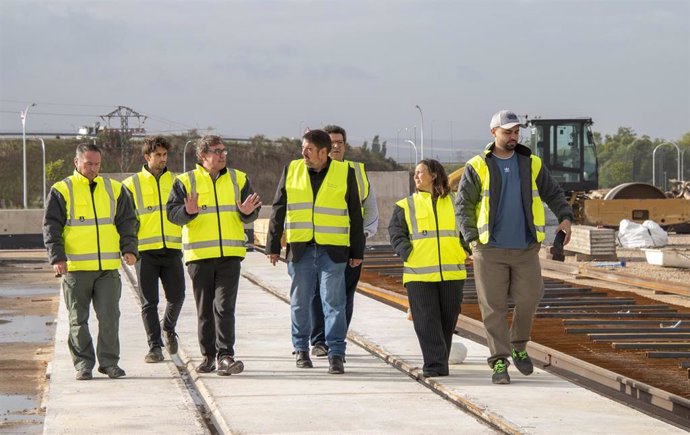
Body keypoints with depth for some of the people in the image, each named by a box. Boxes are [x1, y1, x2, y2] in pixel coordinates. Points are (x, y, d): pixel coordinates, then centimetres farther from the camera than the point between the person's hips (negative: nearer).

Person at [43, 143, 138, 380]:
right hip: (75, 268, -2)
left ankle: (109, 361, 9)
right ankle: (83, 364, 11)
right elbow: (51, 227, -1)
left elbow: (127, 222, 15)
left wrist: (129, 248, 0)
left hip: (108, 268, 2)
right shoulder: (62, 191, 2)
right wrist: (57, 257, -12)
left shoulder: (114, 189, 11)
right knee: (78, 319, 3)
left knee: (109, 317, -1)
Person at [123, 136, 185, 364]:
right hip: (145, 250, -2)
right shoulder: (131, 184, 6)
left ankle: (168, 328, 27)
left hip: (172, 249, 2)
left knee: (176, 296, -1)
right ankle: (154, 346, 6)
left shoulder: (176, 182, 13)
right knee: (149, 302, -1)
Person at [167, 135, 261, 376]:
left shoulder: (238, 179, 10)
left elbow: (252, 212, 10)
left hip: (230, 255, 0)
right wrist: (188, 212, -24)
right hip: (199, 256, 0)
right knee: (204, 309, 8)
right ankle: (208, 355, 18)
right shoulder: (186, 182, 3)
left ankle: (225, 356, -12)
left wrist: (247, 212, -13)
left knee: (225, 306, -8)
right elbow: (172, 212, -4)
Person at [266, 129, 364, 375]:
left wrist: (357, 252, 5)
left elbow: (355, 214, 7)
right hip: (300, 249, 2)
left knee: (334, 302, -4)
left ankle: (336, 354, -1)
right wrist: (273, 246, 8)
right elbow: (278, 210, 12)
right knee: (300, 301, 8)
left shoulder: (344, 173, 3)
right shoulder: (291, 171, 8)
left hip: (333, 250, -2)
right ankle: (301, 349, 21)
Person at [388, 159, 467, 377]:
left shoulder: (454, 203, 14)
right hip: (419, 273, -1)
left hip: (451, 272, 1)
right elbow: (396, 233, 5)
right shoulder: (405, 206, 12)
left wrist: (463, 251, 1)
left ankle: (440, 363, 17)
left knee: (448, 320, 6)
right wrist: (408, 254, -10)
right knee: (427, 322, -8)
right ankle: (434, 365, -10)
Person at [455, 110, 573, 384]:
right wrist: (472, 238, -11)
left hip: (525, 248, 2)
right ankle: (499, 361, 2)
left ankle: (519, 348, 22)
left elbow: (553, 194, 14)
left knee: (528, 300, -1)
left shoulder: (531, 164, 10)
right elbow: (462, 205, 0)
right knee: (493, 306, -3)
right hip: (490, 249, -2)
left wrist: (565, 217, -5)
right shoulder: (478, 167, 2)